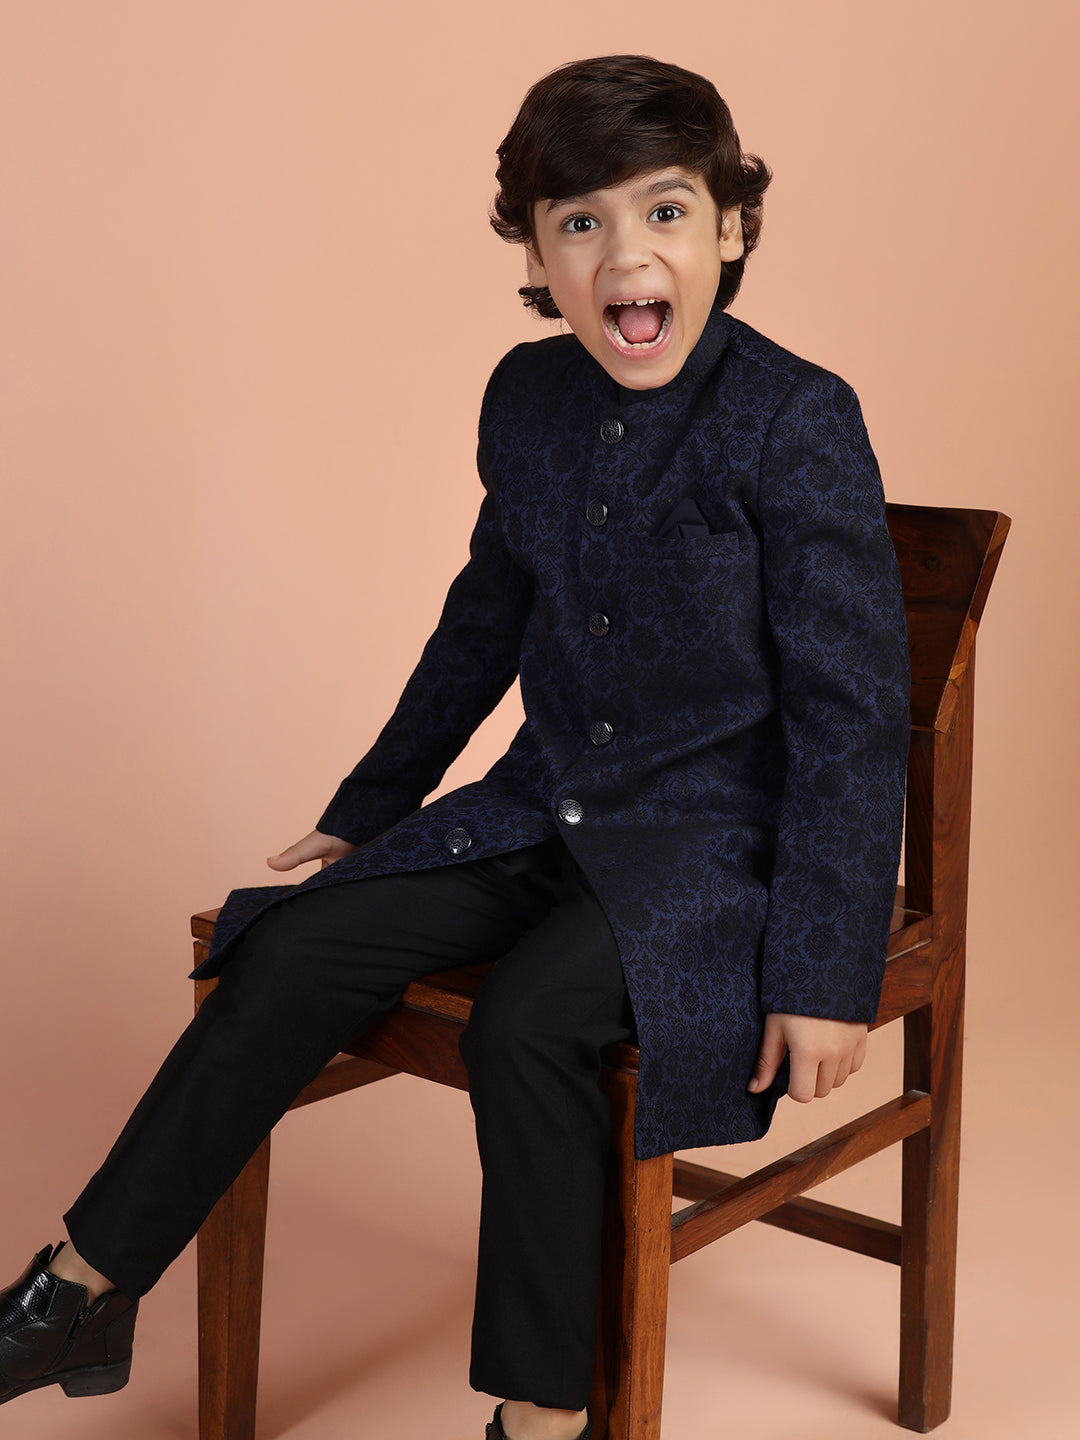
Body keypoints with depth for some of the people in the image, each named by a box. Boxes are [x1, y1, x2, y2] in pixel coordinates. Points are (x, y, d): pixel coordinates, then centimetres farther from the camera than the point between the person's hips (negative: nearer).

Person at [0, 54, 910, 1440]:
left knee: (526, 1022, -30)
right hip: (545, 807, 6)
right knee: (301, 947, -9)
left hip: (717, 833, -6)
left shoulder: (798, 422, -15)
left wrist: (823, 968, -16)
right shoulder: (528, 399, 5)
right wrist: (366, 807, 24)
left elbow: (851, 710, -13)